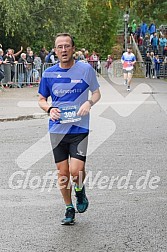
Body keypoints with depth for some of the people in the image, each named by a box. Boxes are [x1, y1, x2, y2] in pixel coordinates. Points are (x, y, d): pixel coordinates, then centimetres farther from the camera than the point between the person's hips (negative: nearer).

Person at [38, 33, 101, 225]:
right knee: (62, 172, 6)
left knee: (76, 170, -14)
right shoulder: (48, 74, 2)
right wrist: (49, 109, -10)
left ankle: (80, 191, 20)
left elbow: (96, 93, 8)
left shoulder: (86, 69, -3)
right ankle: (69, 209, 24)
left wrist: (89, 103, -13)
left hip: (79, 128, -2)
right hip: (57, 129, 2)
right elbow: (41, 99, 12)